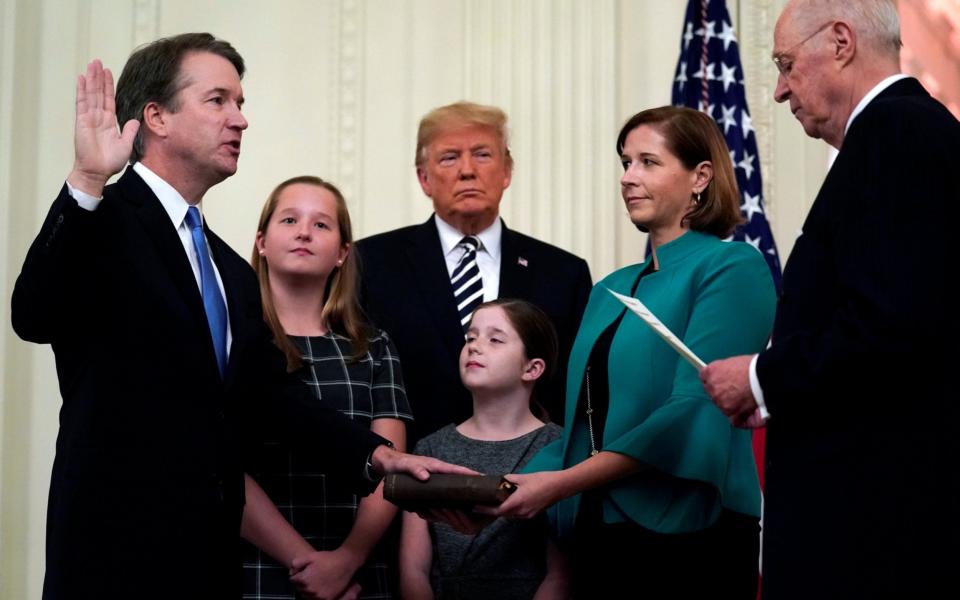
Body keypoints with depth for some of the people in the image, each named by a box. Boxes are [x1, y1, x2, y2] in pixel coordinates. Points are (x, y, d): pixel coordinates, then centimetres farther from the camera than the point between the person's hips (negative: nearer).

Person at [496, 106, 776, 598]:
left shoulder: (732, 267, -7)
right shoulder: (610, 290, 15)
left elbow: (695, 411, -17)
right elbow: (584, 427, 12)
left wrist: (562, 482, -20)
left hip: (685, 536, -6)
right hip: (599, 538, 7)